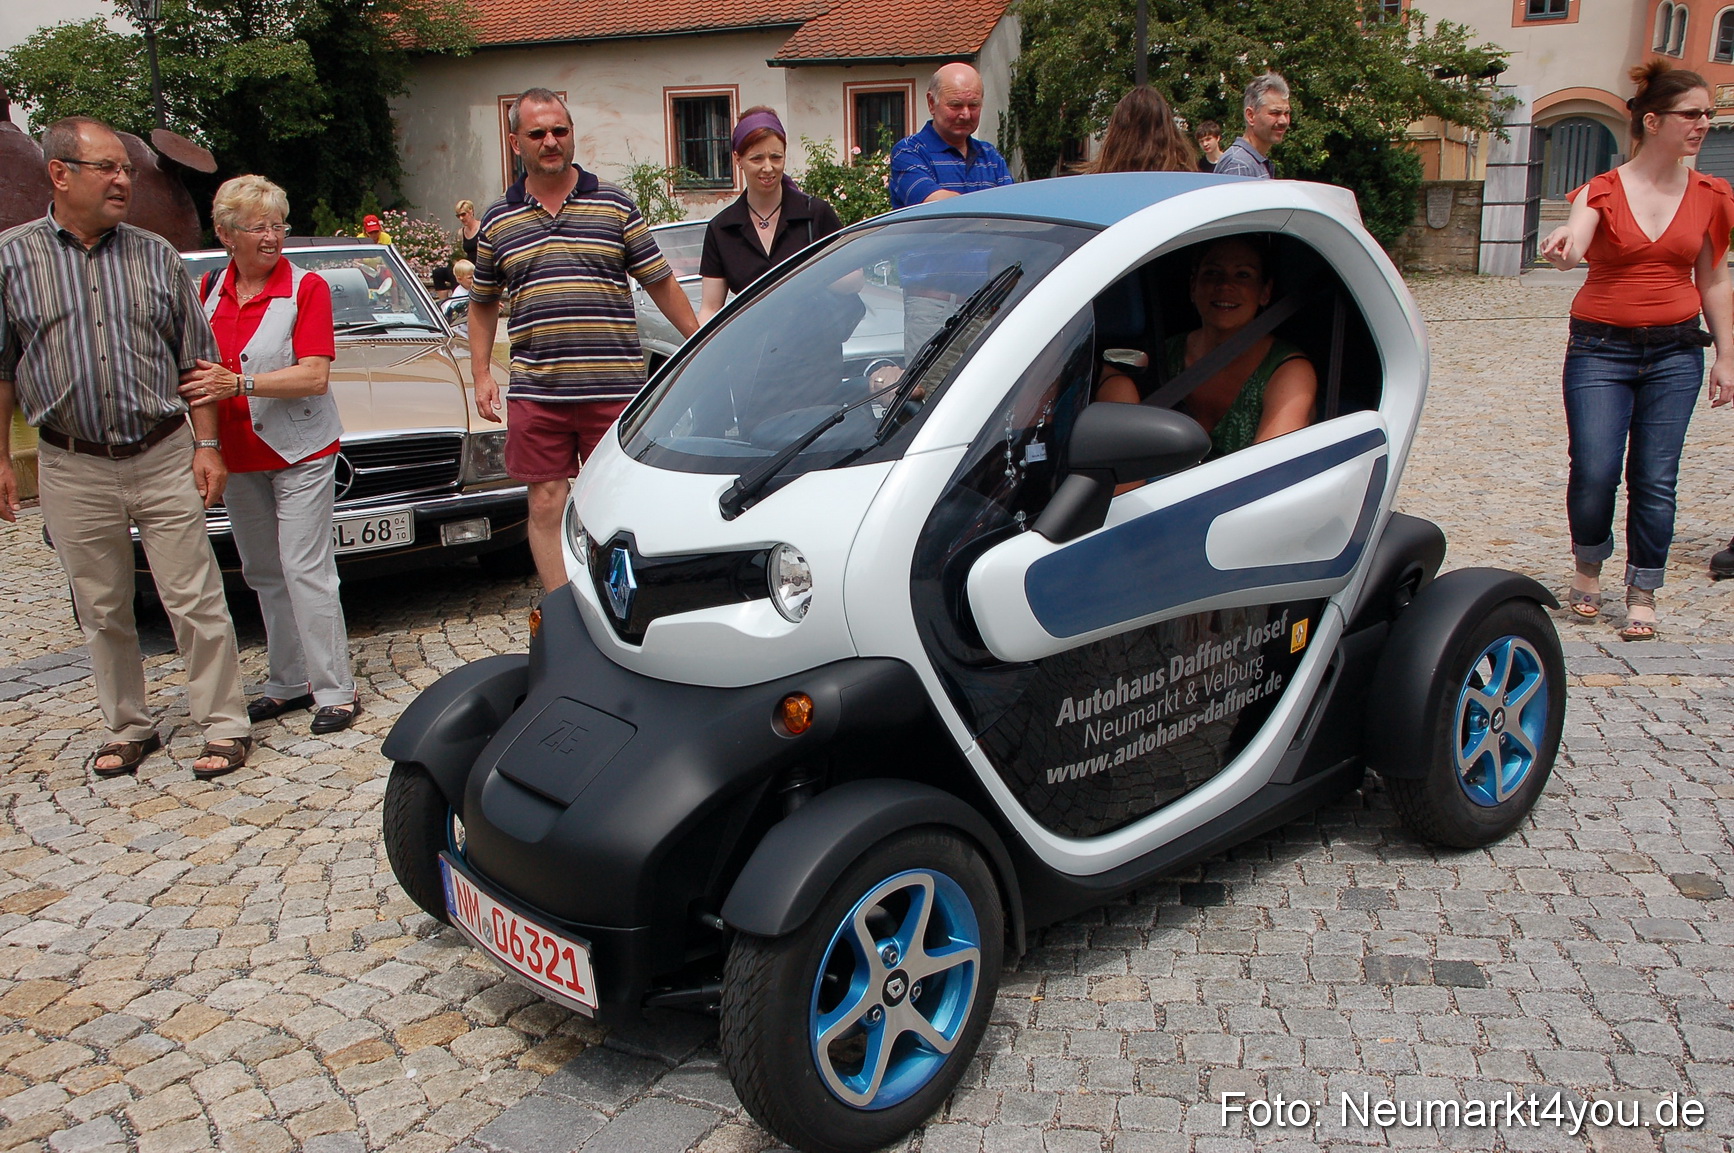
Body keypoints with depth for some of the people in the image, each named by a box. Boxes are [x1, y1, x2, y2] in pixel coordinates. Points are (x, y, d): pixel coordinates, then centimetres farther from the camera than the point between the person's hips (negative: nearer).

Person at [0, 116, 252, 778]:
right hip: (73, 469, 1)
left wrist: (206, 444, 0)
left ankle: (224, 725, 10)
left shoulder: (157, 257, 4)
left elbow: (196, 360, 7)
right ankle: (128, 729, 25)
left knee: (195, 602, 0)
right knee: (102, 612, 11)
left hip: (164, 459, 0)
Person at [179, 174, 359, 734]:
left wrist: (237, 383, -25)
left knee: (306, 571, -8)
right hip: (238, 457, 6)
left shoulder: (307, 287, -8)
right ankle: (289, 682, 21)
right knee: (264, 575, 11)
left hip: (299, 452, -6)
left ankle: (335, 690, -2)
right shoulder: (210, 289, 9)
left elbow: (314, 376, -17)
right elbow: (197, 366, 18)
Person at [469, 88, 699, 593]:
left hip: (615, 387, -2)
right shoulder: (498, 220, 10)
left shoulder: (615, 205, 5)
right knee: (547, 507, 5)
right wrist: (481, 374, 10)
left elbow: (661, 283, 7)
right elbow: (483, 303, 19)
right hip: (535, 394, 2)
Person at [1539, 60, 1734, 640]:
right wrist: (1562, 246, -47)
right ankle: (1589, 565, 18)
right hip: (1600, 351, -2)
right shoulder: (1602, 191, -3)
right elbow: (1573, 248, -23)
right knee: (1594, 472, -10)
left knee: (1654, 479, 0)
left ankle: (1642, 595, 12)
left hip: (1675, 352, 2)